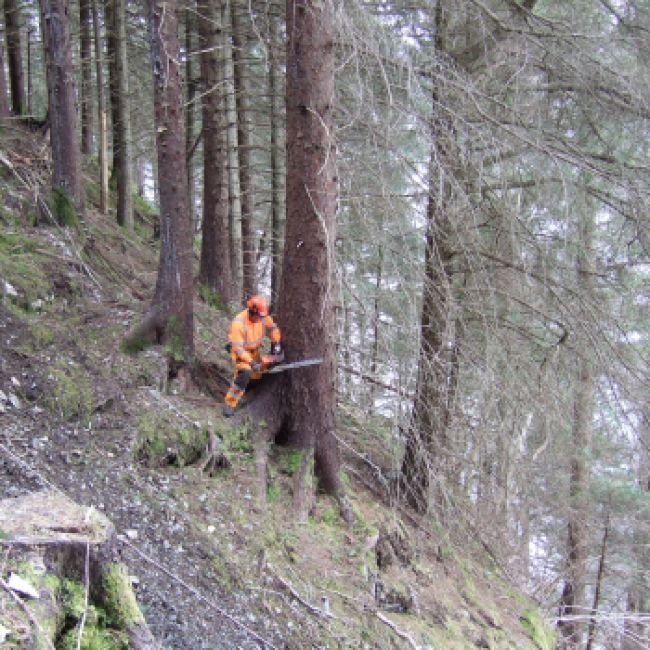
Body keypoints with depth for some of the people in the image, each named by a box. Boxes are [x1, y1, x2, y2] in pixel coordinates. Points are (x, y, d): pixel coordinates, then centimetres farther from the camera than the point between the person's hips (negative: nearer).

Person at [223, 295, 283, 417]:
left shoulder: (262, 316, -16)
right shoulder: (238, 323, -34)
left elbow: (273, 328, 0)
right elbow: (238, 348, -33)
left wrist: (277, 343, -14)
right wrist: (251, 362, -38)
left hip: (254, 350, 7)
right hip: (240, 351, -7)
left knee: (258, 375, 16)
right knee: (245, 372, -29)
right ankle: (230, 403, -19)